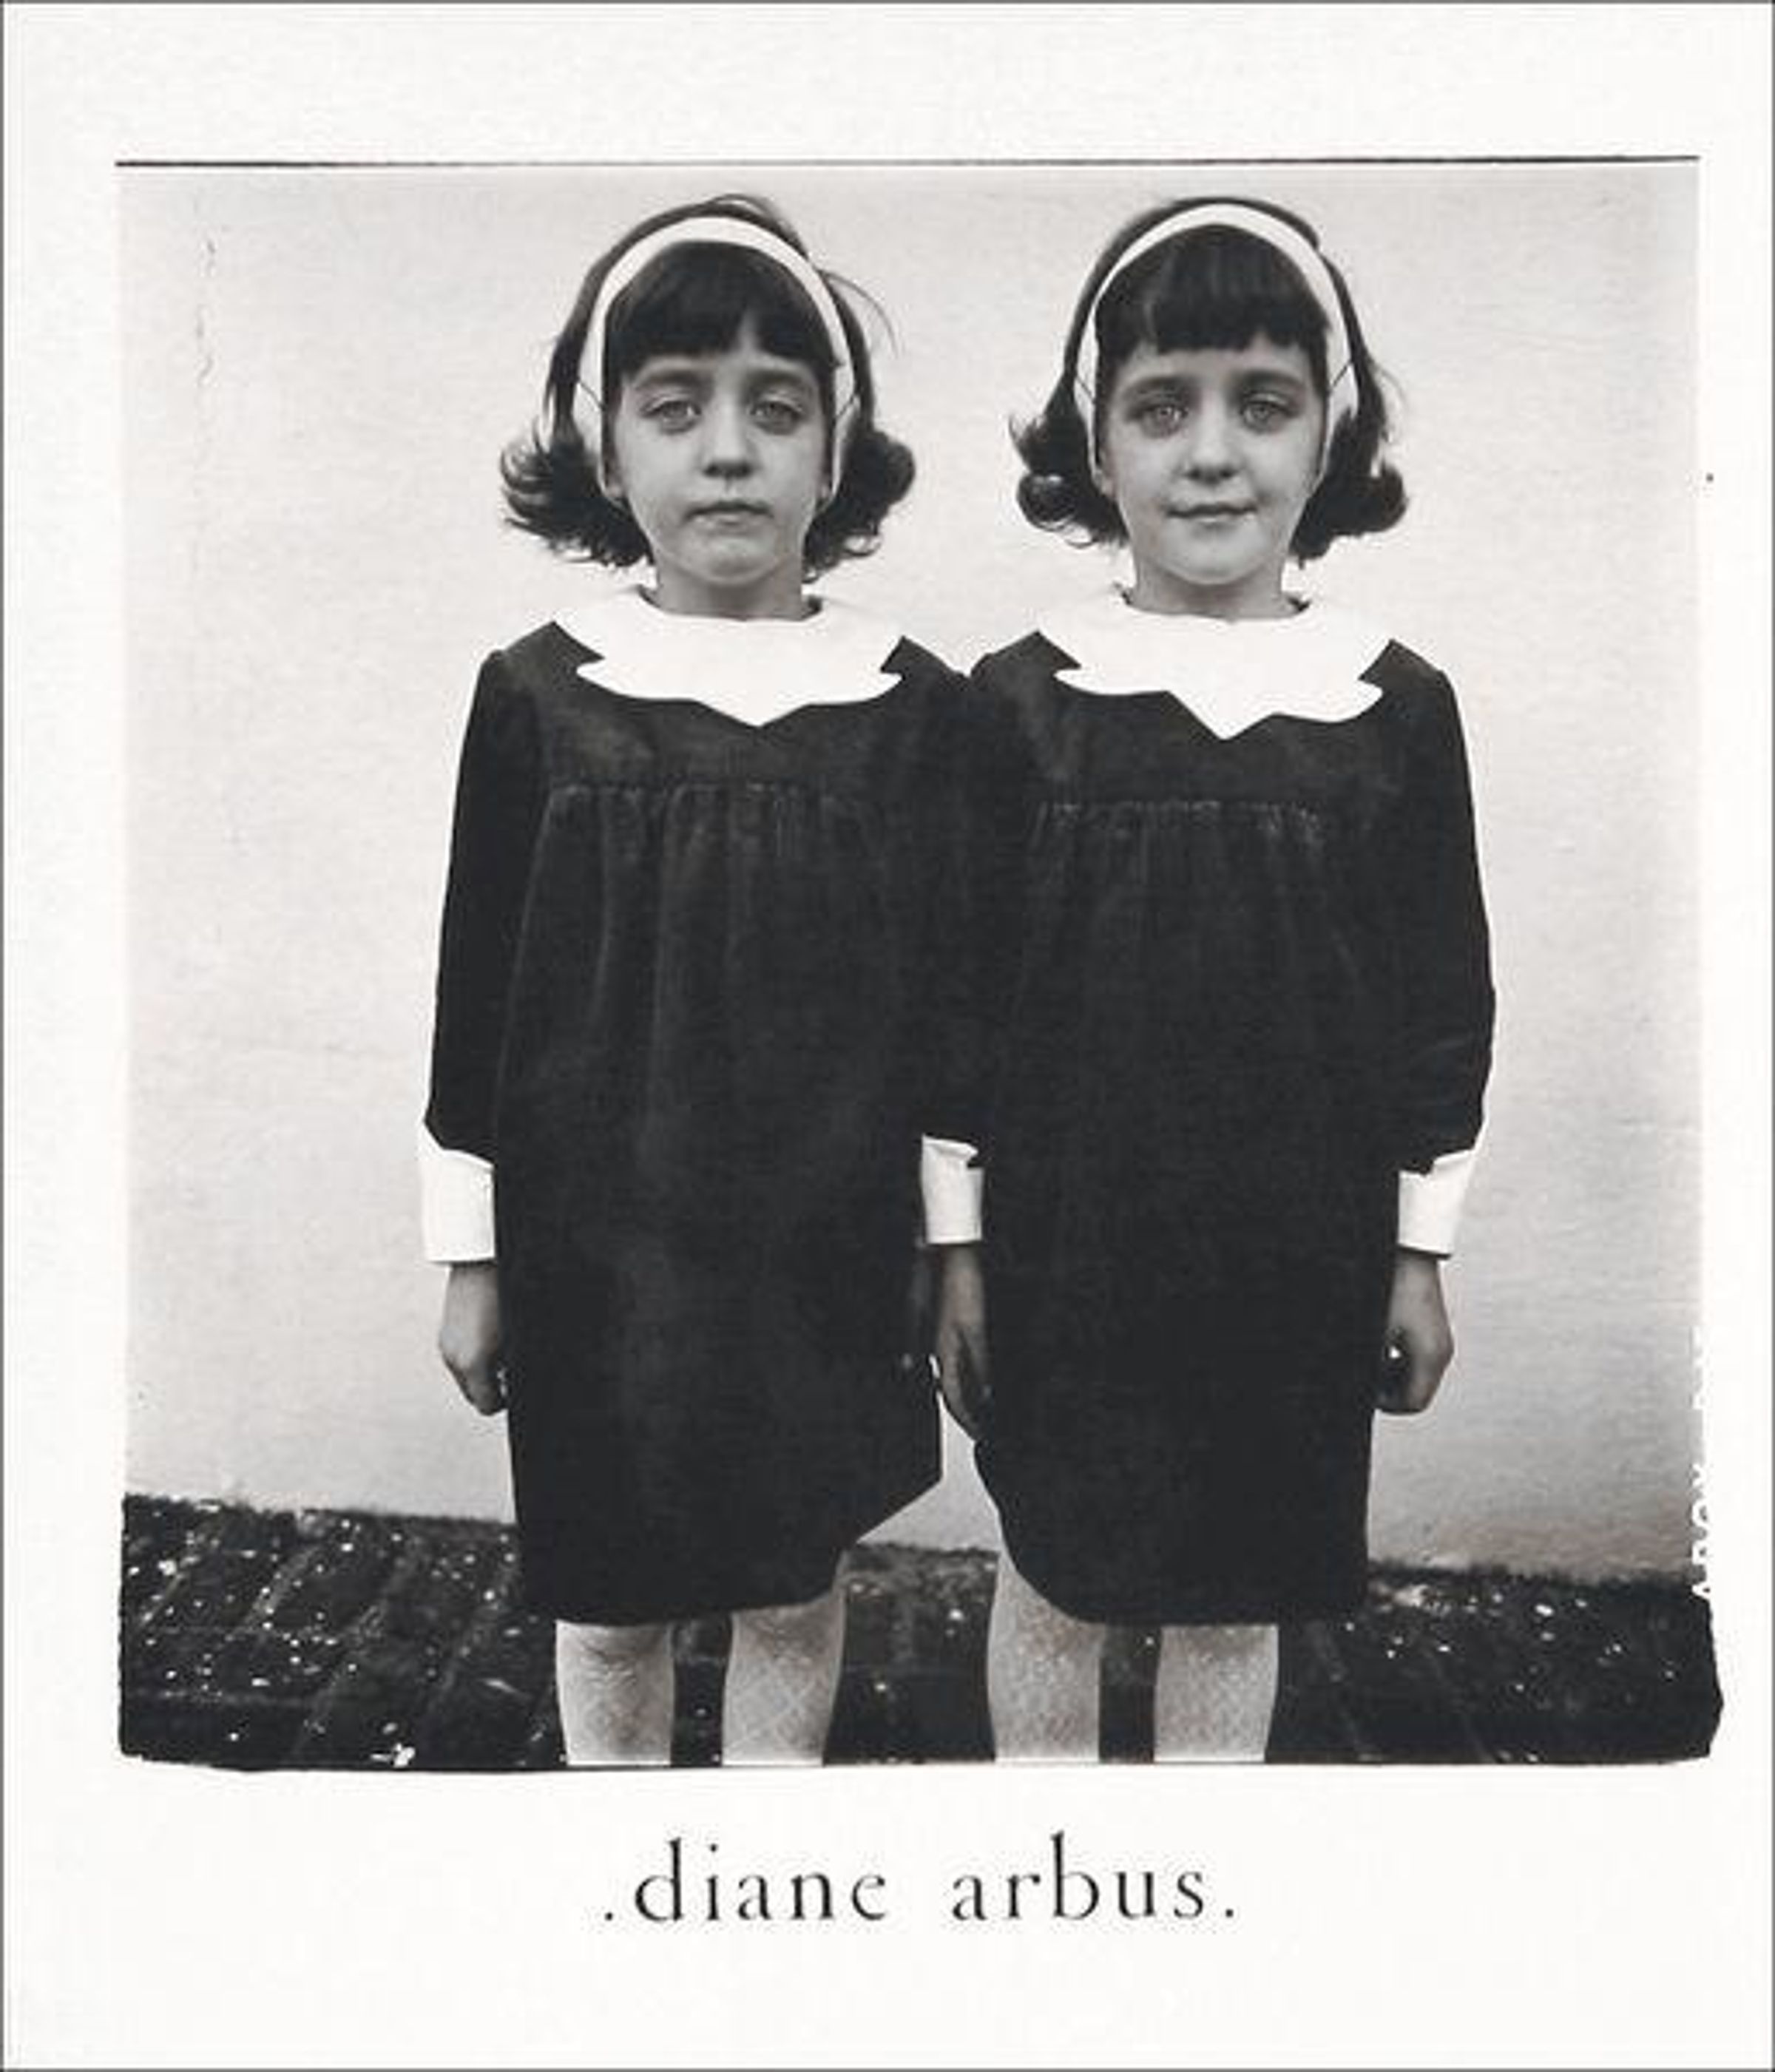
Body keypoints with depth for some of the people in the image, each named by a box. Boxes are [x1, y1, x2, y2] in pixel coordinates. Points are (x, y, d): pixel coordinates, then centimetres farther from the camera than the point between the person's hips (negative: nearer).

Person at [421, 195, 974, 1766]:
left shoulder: (911, 706, -4)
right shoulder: (538, 694, -5)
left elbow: (951, 1003, 1)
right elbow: (477, 992, 0)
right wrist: (470, 1255, 2)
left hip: (827, 1252, 1)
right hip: (599, 1249, 0)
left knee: (795, 1589, 15)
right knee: (606, 1603, 15)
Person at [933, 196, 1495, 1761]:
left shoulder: (1398, 705, -3)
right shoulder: (1020, 700, -6)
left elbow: (1445, 999, 4)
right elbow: (956, 993, -2)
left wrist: (1419, 1250, 5)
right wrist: (957, 1245, 0)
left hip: (1302, 1260, 1)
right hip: (1064, 1252, -1)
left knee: (1239, 1599, 16)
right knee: (1054, 1582, 14)